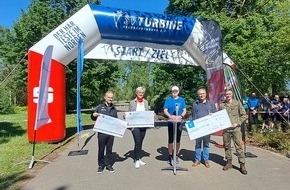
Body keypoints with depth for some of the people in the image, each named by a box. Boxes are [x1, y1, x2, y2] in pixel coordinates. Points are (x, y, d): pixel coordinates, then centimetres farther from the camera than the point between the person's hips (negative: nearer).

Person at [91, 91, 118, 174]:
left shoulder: (114, 108, 11)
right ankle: (101, 165, 21)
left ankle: (108, 165, 23)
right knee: (101, 149, 7)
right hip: (102, 132, -2)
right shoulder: (99, 107, 0)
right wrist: (93, 115, -15)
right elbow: (93, 118, 7)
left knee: (109, 149, 10)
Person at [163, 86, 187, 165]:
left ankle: (176, 156, 22)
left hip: (179, 122, 2)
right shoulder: (168, 99, 4)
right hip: (171, 122, -2)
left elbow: (184, 110, 4)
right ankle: (170, 156, 14)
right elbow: (165, 110, -3)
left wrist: (181, 116, -16)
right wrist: (171, 116, -21)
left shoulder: (181, 100, 8)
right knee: (170, 140, 1)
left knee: (178, 140, 8)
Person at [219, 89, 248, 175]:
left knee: (239, 146, -4)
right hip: (226, 129, 3)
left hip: (236, 128, -2)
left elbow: (244, 115, 2)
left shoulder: (237, 103, 1)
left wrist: (237, 123, -8)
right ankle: (229, 162, 25)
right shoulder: (222, 105, 6)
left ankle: (242, 164, 6)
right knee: (227, 146, 10)